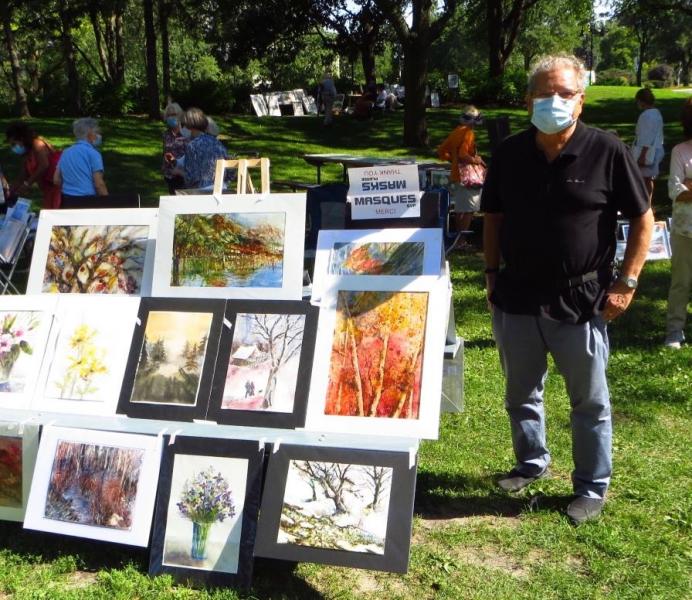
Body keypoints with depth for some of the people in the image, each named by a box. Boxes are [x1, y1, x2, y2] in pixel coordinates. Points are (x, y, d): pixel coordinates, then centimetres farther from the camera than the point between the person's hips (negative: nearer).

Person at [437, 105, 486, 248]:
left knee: (459, 209, 17)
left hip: (455, 176, 9)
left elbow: (441, 152, 14)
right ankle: (461, 240, -4)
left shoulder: (455, 132, 11)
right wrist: (476, 160, -13)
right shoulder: (468, 133, -14)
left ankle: (457, 236, 24)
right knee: (469, 210, -3)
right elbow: (463, 155, -26)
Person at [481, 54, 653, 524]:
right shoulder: (510, 153, 0)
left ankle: (593, 487, 27)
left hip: (580, 303, -3)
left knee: (590, 401, 10)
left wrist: (626, 283, -8)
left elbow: (644, 221, -4)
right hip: (517, 297, 4)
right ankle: (532, 463, 41)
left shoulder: (607, 151, -10)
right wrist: (492, 274, 6)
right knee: (521, 393, 19)